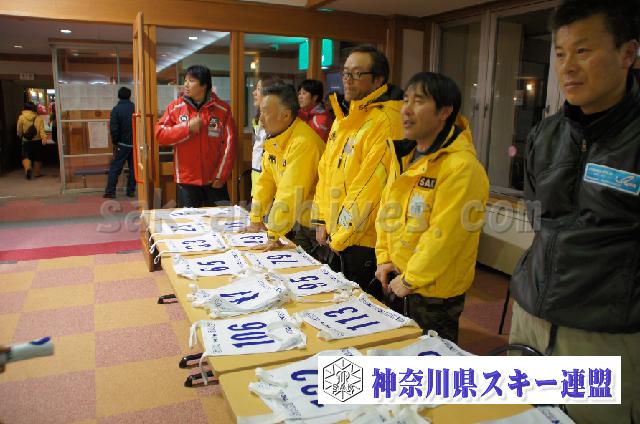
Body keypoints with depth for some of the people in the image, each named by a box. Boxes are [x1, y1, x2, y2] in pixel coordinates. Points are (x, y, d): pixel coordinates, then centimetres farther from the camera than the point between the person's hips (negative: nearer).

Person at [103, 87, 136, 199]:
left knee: (115, 168, 2)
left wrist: (115, 142, 0)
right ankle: (131, 191, 11)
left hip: (122, 143, -3)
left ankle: (110, 191, 1)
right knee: (133, 167, 10)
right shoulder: (135, 108, 0)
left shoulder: (116, 109, -8)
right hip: (135, 143, 3)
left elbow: (113, 128, -10)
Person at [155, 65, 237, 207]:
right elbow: (159, 134, -3)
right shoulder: (175, 107, 2)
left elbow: (229, 144, -4)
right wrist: (187, 128, -15)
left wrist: (221, 176, -8)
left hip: (214, 181, 0)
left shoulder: (222, 109, -2)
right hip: (186, 181, 0)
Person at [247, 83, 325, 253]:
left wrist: (274, 235, -27)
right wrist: (256, 219, 10)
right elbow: (266, 180, 9)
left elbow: (291, 194, -30)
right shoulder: (274, 139, 3)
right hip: (302, 221, 8)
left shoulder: (303, 143, -27)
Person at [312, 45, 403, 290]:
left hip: (366, 242, -8)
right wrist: (322, 220, 8)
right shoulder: (343, 119, 11)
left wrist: (341, 237, -15)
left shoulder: (386, 121, -19)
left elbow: (370, 188, -22)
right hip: (336, 237, 8)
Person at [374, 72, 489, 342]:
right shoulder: (403, 157, 6)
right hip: (399, 282, 8)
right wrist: (384, 259, 4)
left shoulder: (461, 167, -21)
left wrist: (410, 280, -17)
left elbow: (444, 235, -24)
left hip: (434, 290, -7)